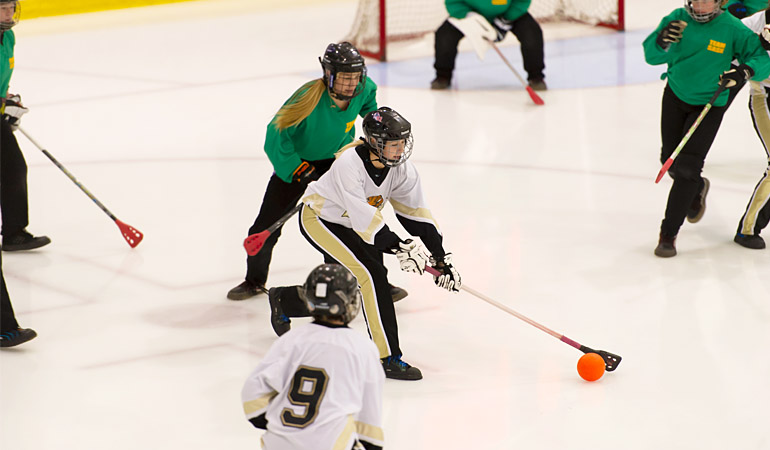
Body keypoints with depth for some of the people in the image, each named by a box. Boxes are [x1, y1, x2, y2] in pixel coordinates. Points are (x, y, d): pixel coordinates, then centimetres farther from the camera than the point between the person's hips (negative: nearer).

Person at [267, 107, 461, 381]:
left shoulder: (403, 169, -13)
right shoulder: (349, 163, -33)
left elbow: (417, 214, -9)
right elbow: (362, 215, -38)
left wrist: (441, 258, -14)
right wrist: (397, 247, -42)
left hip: (349, 226, 8)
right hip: (318, 218, -8)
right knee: (372, 274, -22)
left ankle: (282, 301, 42)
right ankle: (387, 359, -18)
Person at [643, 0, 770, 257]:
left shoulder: (732, 29, -18)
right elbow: (652, 56, -13)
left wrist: (745, 70, -36)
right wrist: (662, 41, -35)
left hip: (709, 104, -3)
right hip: (675, 96, 4)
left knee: (687, 167, -11)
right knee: (670, 161, 14)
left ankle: (668, 234, -3)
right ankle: (697, 188, 49)